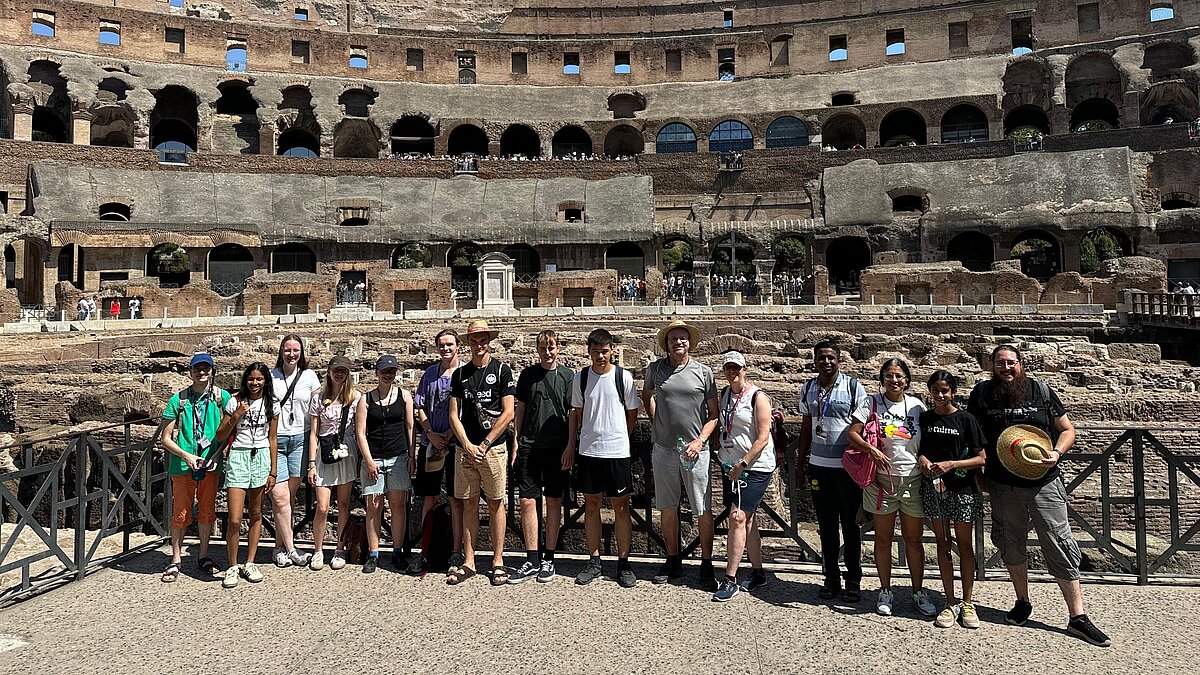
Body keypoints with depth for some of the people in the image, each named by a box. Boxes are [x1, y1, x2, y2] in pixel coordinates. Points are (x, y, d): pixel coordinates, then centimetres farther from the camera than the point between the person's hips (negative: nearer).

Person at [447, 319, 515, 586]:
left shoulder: (502, 370, 0)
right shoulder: (460, 374, 10)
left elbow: (508, 413, -5)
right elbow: (454, 414, 8)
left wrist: (484, 444, -8)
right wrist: (468, 445, -5)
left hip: (494, 447, -3)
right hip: (465, 448, 3)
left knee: (495, 503, 3)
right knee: (469, 504, 7)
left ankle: (498, 562, 11)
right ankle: (469, 562, 15)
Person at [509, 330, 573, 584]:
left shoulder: (568, 375, 3)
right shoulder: (528, 374, 8)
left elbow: (573, 414, 4)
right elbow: (520, 411, 11)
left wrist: (571, 447, -2)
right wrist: (516, 444, 6)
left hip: (557, 447, -1)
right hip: (529, 446, 1)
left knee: (554, 501, 5)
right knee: (527, 501, -1)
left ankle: (548, 559, 16)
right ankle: (532, 561, 8)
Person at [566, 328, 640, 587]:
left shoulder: (623, 377, -4)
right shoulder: (580, 377, 3)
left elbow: (632, 413, 6)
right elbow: (576, 412, 12)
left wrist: (617, 438, 6)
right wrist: (571, 445, 9)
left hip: (617, 451, -2)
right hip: (587, 450, 3)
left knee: (621, 507, 3)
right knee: (591, 505, 10)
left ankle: (623, 563, 14)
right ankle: (594, 562, 21)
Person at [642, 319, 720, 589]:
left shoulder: (703, 372, -1)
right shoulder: (655, 369, 4)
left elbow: (714, 414, 2)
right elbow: (647, 396, 25)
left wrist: (700, 440, -10)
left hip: (695, 449, -2)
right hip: (664, 448, 2)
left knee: (703, 510, 0)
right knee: (668, 507, 10)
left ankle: (707, 565, 13)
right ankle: (673, 561, 24)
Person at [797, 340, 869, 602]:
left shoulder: (854, 387, -5)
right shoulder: (808, 389, 7)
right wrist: (800, 465, 13)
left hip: (848, 465, -3)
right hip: (818, 465, 4)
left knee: (851, 525, 6)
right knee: (826, 525, 10)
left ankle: (854, 580, 19)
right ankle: (831, 578, 22)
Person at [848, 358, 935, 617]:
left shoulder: (917, 406, 3)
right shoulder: (873, 403, -3)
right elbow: (853, 434, -9)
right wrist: (873, 450, -24)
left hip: (913, 480, 2)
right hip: (882, 479, -1)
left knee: (914, 539, 11)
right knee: (883, 539, 9)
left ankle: (918, 591, 26)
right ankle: (885, 591, 23)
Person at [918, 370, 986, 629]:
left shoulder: (966, 419, -3)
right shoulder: (924, 418, 5)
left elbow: (980, 458, -3)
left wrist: (952, 464, -16)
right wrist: (923, 459, -8)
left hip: (962, 488, -2)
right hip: (933, 488, 3)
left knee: (965, 545, 5)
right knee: (943, 544, 8)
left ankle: (967, 603, 18)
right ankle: (950, 604, 16)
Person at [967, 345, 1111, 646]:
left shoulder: (1041, 390, 0)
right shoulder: (982, 393, 1)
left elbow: (1067, 430, 7)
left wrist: (1056, 452, -12)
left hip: (1044, 483, -1)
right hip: (1003, 486, 1)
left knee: (1061, 547, 0)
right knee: (1011, 545, 13)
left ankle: (1077, 618, 9)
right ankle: (1022, 602, 32)